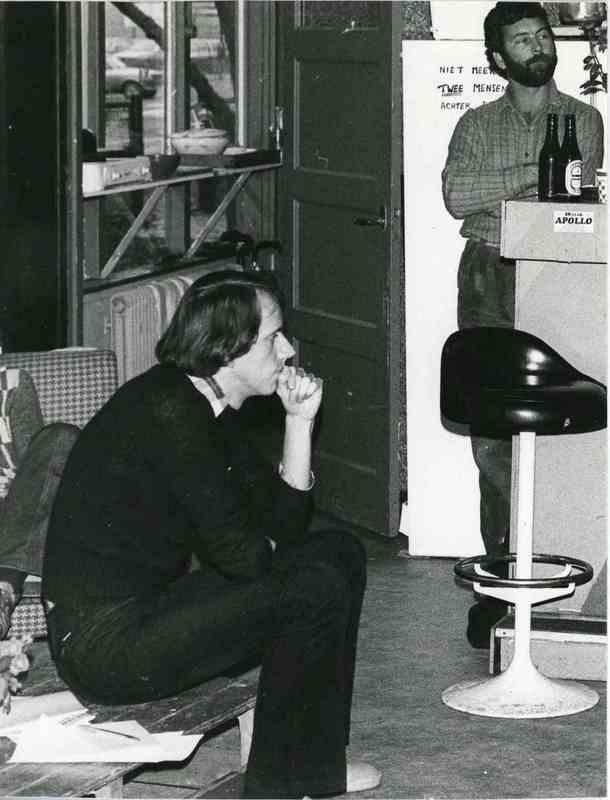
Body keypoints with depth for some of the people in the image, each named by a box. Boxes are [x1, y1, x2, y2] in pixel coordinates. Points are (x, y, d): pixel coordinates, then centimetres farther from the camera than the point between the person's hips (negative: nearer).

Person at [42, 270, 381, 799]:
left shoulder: (211, 411, 11)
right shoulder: (169, 411, -21)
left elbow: (284, 520, 12)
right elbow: (238, 552, -21)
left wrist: (299, 421, 3)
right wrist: (272, 551, 2)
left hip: (149, 605, 11)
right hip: (105, 644, -11)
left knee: (339, 553, 11)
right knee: (317, 587, -16)